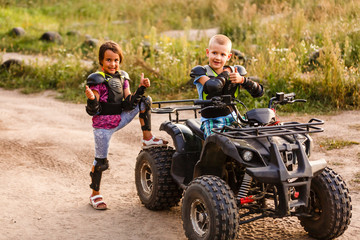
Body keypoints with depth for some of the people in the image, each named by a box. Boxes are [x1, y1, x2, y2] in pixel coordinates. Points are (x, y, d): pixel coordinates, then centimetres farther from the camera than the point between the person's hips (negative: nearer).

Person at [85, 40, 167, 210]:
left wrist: (141, 87, -9)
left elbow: (129, 104, 1)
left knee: (145, 101, -3)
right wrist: (91, 99, -37)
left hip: (119, 120, 5)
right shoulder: (97, 80, -13)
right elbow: (93, 111, -15)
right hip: (103, 124, -5)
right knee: (101, 160, 0)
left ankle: (147, 138, 2)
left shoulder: (122, 77, 6)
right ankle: (95, 194, 18)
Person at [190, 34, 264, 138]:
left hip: (232, 118, 4)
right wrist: (225, 74, -7)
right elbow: (212, 86, -26)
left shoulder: (235, 72, 9)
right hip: (211, 121, -4)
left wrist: (242, 80, -15)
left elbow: (259, 92, 1)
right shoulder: (200, 72, -2)